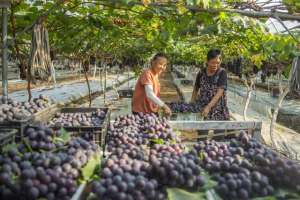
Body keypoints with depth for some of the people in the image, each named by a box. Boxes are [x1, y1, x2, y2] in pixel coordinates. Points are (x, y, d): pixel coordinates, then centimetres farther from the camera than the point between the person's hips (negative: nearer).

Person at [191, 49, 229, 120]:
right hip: (202, 109, 2)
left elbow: (219, 93, -17)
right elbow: (196, 89, 15)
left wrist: (208, 107, -27)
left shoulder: (222, 73, -7)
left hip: (218, 111, -2)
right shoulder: (201, 73, 1)